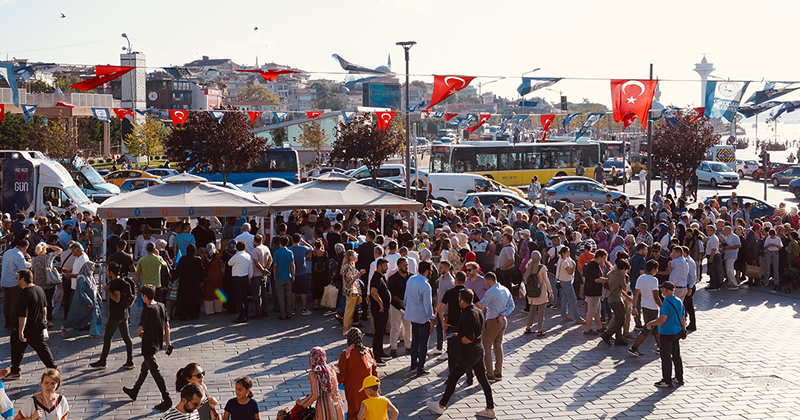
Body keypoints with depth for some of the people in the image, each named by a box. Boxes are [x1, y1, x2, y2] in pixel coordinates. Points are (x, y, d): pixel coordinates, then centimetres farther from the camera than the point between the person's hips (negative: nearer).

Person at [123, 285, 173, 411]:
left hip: (149, 344, -9)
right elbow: (167, 326, 6)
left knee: (155, 371, -4)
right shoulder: (161, 306, 2)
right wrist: (168, 343, 11)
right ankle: (134, 392, 39)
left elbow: (139, 330, -19)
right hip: (158, 342, 9)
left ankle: (166, 399, -5)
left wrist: (139, 333, 5)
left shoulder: (147, 309, -20)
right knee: (145, 366, 23)